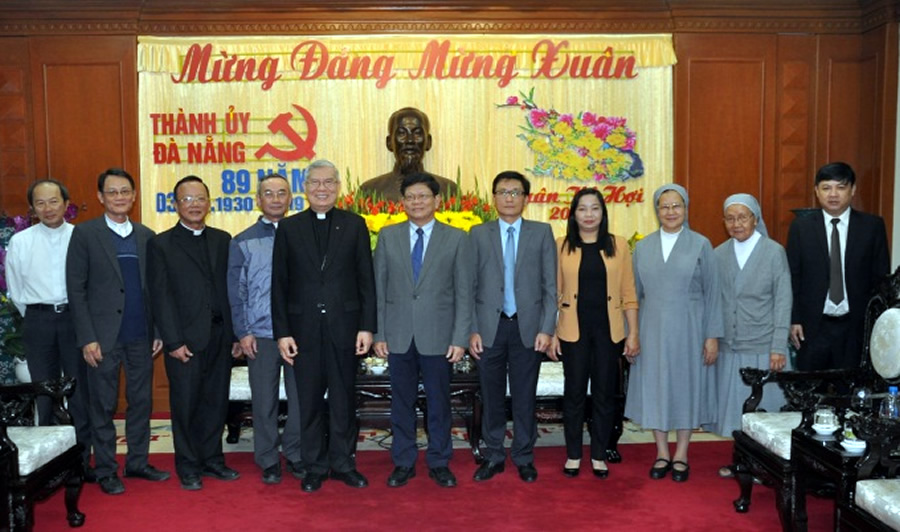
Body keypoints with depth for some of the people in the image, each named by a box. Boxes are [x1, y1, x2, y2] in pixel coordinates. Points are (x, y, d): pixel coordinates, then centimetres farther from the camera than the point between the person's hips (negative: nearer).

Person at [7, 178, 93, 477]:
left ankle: (82, 461, 14)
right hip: (38, 321, 1)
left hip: (75, 317, -1)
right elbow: (15, 289, 9)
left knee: (81, 392, 4)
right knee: (44, 394, 9)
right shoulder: (19, 242, 1)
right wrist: (36, 317, 10)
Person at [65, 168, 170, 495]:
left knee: (141, 401, 11)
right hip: (104, 336, -4)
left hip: (140, 335, 4)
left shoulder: (146, 236, 9)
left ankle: (137, 462, 25)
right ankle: (106, 471, 18)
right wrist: (87, 338, -11)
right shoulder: (85, 234, -2)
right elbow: (76, 289, -5)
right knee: (103, 406, 6)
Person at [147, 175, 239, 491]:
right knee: (186, 405, 5)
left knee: (216, 402, 11)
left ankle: (212, 459, 25)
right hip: (185, 339, -3)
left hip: (220, 336, 4)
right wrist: (173, 341, -11)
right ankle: (188, 467, 18)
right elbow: (160, 297, -5)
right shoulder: (161, 245, 0)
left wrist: (236, 333, 6)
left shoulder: (222, 240, 11)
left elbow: (231, 288, 10)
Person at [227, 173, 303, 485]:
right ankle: (268, 461, 21)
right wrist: (243, 333, -2)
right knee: (264, 400, 7)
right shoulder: (243, 243, 4)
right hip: (260, 335, 0)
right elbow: (235, 292, 4)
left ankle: (295, 454, 23)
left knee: (301, 397, 6)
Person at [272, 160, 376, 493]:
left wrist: (366, 326, -5)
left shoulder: (354, 225, 3)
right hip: (304, 328, 0)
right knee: (310, 401, 8)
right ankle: (314, 467, 22)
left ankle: (343, 463, 23)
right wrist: (282, 332, -3)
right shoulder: (288, 228, 4)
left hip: (344, 325, 0)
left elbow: (366, 280, 1)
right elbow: (279, 285, 3)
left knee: (344, 398, 9)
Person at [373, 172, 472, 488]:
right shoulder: (388, 236, 6)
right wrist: (378, 334, 0)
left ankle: (439, 462, 23)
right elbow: (378, 288, 5)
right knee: (402, 402, 9)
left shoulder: (455, 238, 1)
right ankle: (403, 462, 24)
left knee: (439, 402, 8)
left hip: (438, 335, -1)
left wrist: (460, 338, -6)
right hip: (398, 335, 1)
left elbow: (463, 292, -1)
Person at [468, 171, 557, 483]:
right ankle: (493, 456, 23)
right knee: (492, 396, 8)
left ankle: (524, 458, 22)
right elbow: (470, 287, 3)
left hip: (528, 328, 0)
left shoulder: (542, 233, 4)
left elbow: (550, 285, 1)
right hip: (490, 328, 1)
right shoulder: (478, 235, 6)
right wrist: (472, 330, -3)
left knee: (525, 396, 7)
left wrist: (546, 329, -6)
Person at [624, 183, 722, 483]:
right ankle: (662, 453, 22)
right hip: (652, 330, 2)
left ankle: (681, 456, 20)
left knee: (686, 387, 6)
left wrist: (713, 336, -6)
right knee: (654, 387, 7)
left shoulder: (700, 245, -1)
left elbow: (712, 293, -2)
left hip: (688, 329, -2)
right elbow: (635, 293, 8)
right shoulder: (643, 247, 6)